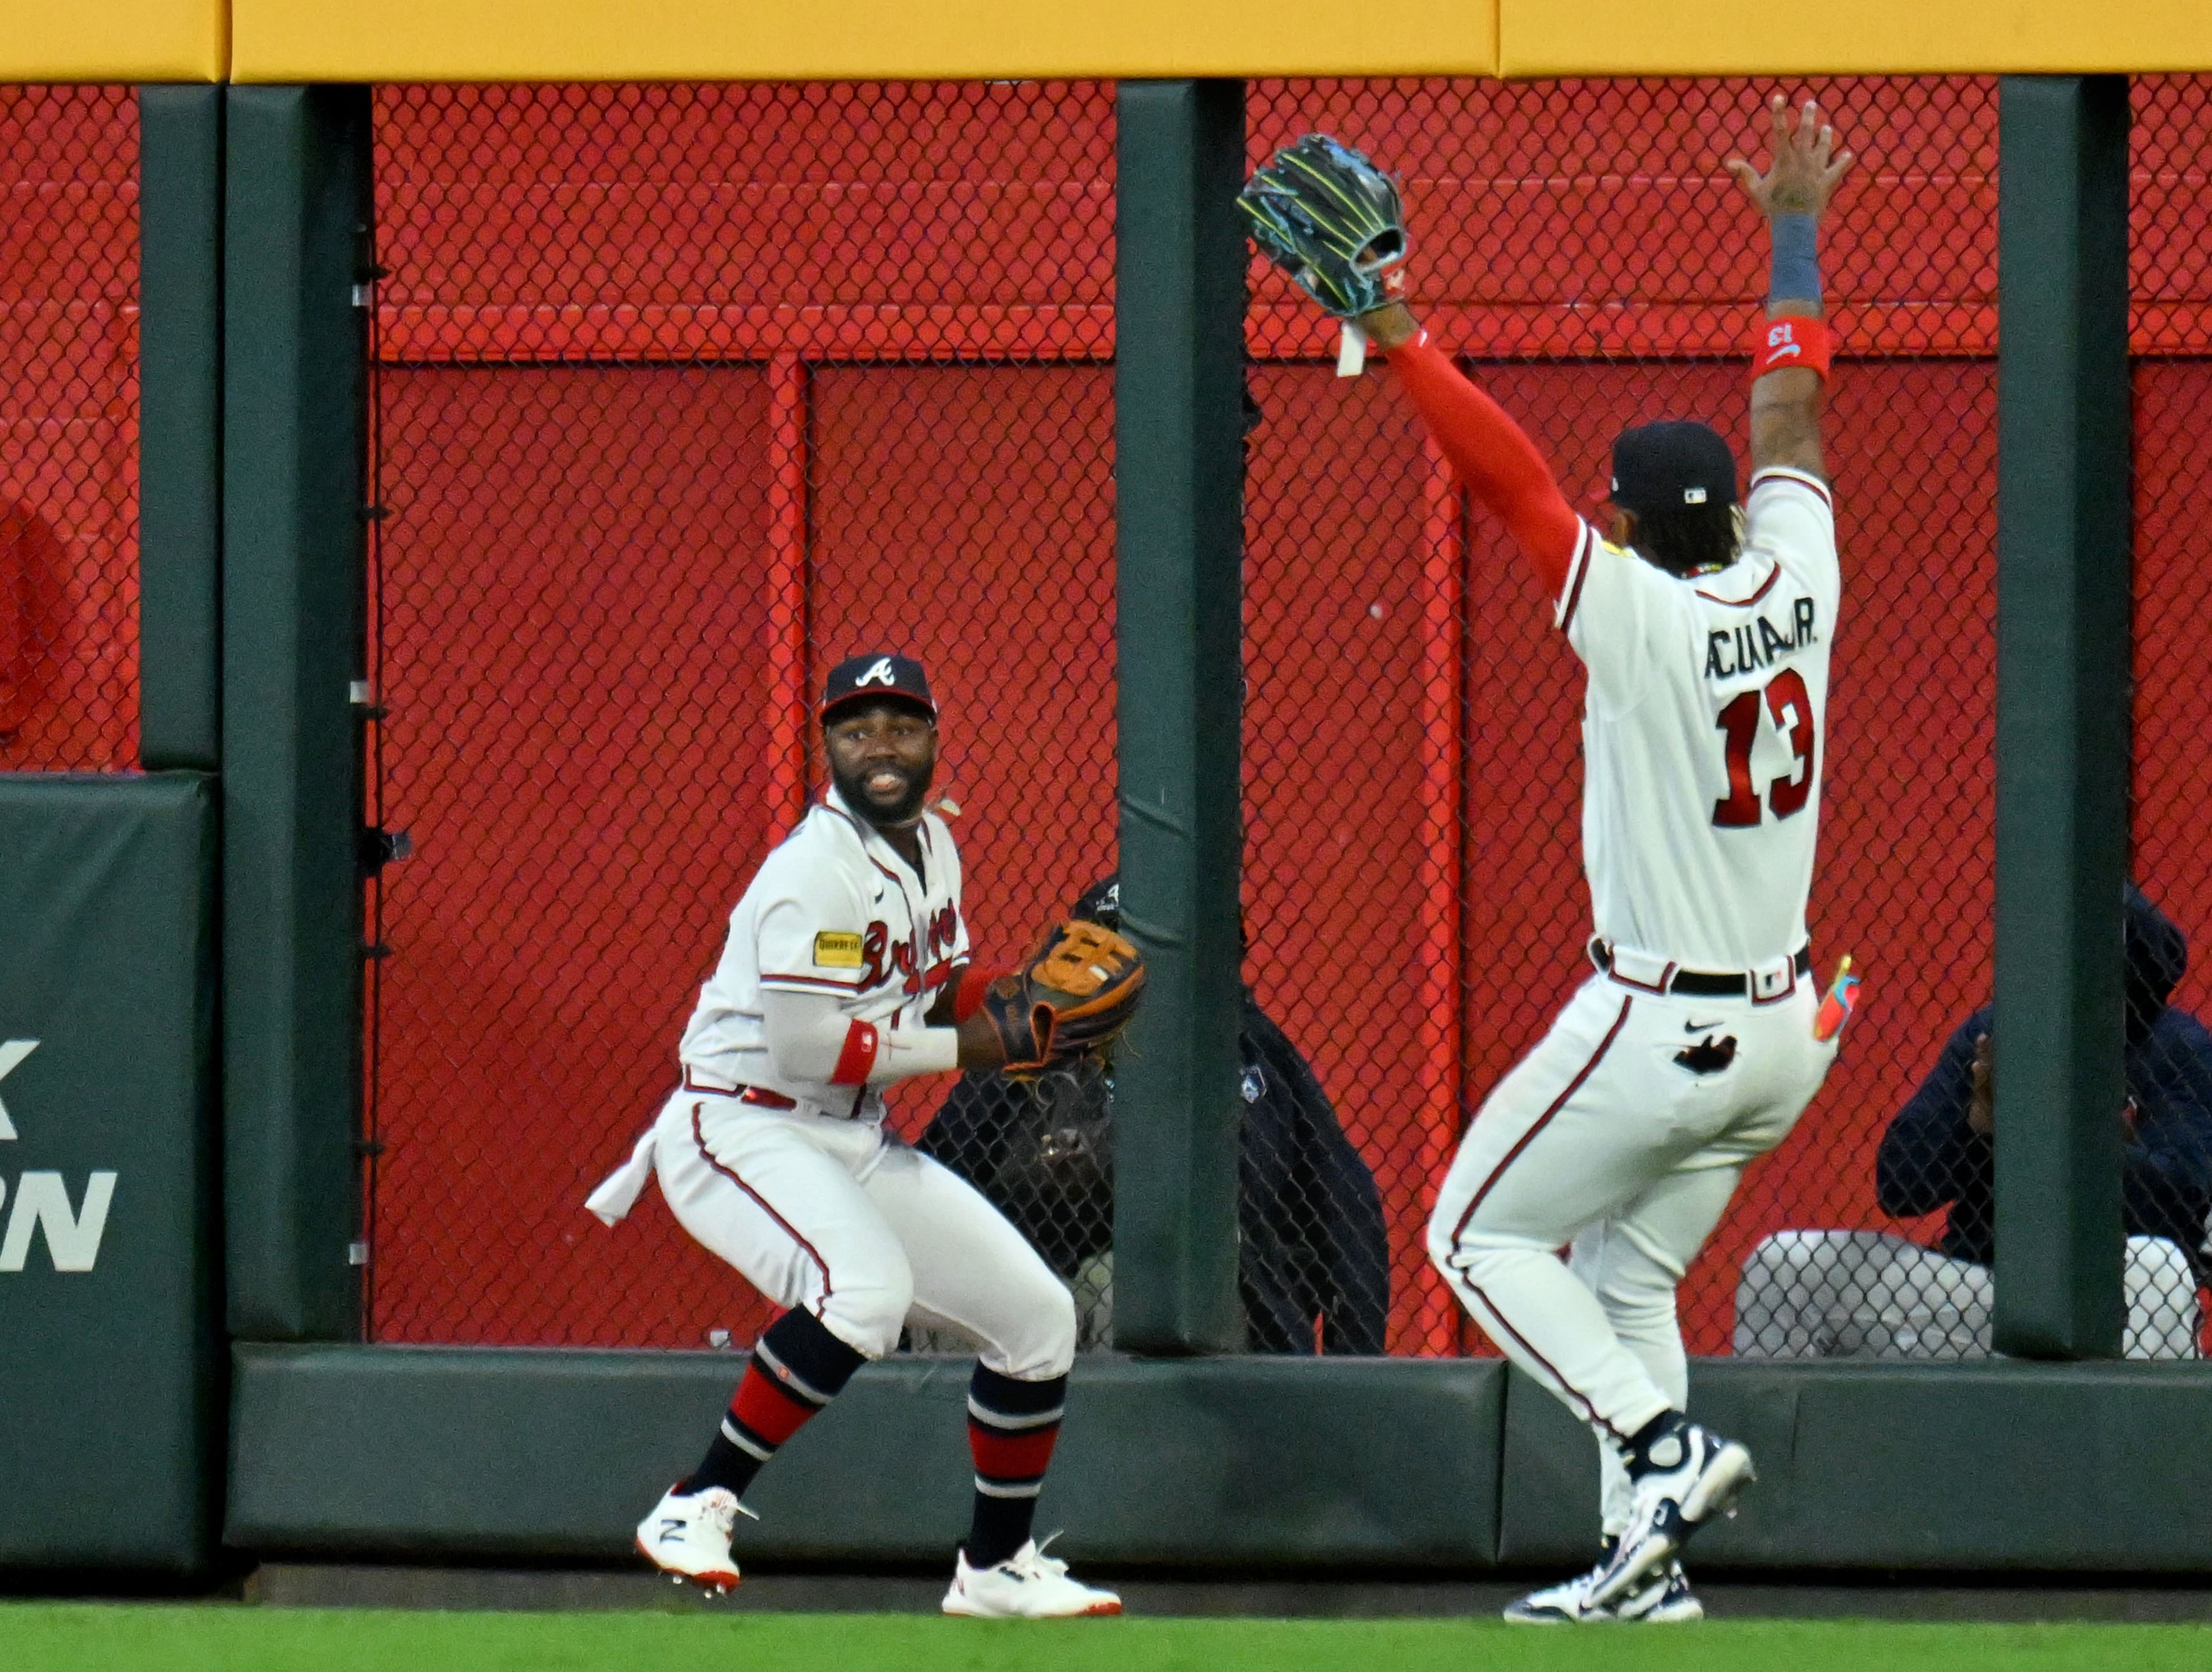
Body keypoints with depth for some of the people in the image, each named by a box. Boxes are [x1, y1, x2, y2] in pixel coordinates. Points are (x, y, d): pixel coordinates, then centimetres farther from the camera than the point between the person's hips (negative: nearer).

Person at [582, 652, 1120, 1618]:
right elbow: (803, 1049, -25)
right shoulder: (819, 869, -20)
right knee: (868, 1286, -36)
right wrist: (959, 1049, -15)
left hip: (856, 1150, 9)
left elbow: (944, 982, 22)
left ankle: (997, 1567, 24)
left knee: (1038, 1314, 8)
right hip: (739, 1131, -9)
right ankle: (699, 1505, -26)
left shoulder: (930, 847, 9)